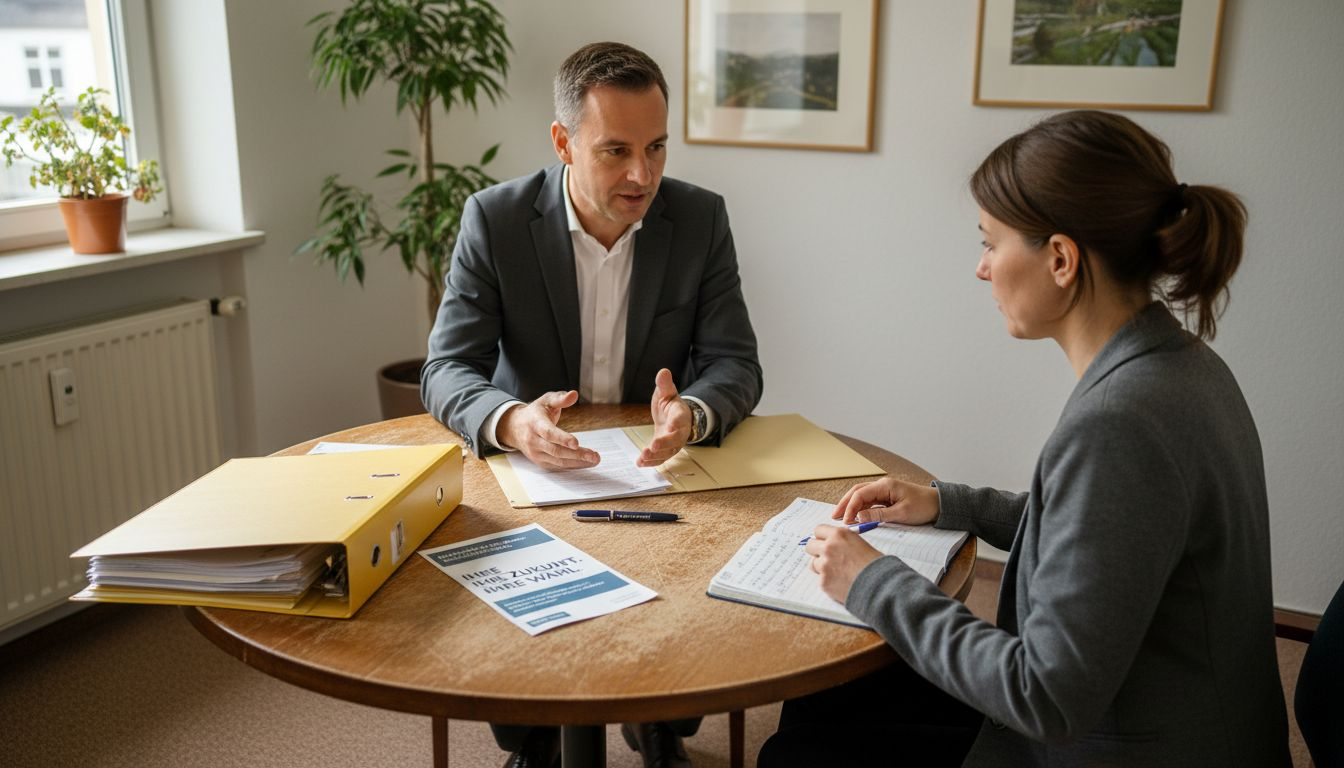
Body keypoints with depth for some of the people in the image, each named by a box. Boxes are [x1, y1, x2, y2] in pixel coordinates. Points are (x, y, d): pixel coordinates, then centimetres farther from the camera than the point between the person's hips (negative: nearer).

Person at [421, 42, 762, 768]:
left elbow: (735, 364, -10)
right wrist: (511, 421, -39)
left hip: (660, 465, 1)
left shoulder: (701, 219, -7)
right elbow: (446, 370, -15)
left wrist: (691, 414, -35)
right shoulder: (494, 219, -12)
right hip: (532, 466, -1)